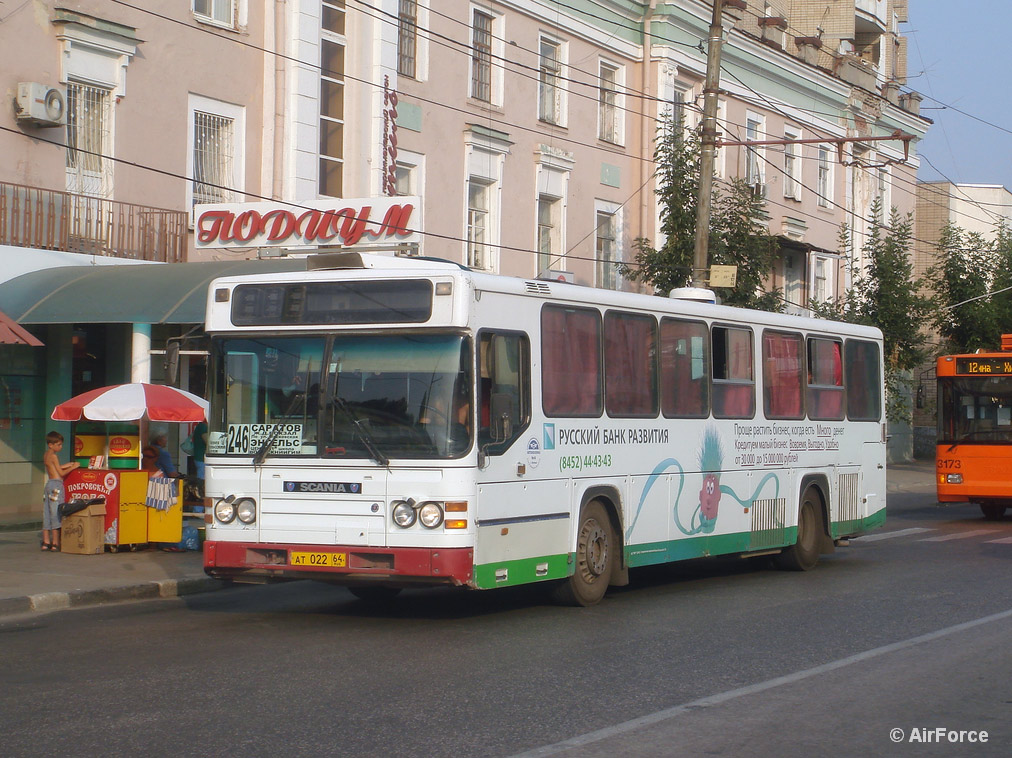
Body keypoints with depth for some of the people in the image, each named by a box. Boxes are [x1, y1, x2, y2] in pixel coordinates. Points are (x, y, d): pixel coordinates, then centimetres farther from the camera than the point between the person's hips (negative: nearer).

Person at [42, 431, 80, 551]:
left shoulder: (46, 455, 14)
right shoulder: (53, 456, -12)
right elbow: (61, 473, -11)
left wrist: (68, 465, 19)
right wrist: (73, 467, -1)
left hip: (49, 484, 9)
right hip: (56, 484, -9)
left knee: (47, 514, 9)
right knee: (56, 513, -6)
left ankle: (46, 542, 12)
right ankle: (55, 543, -5)